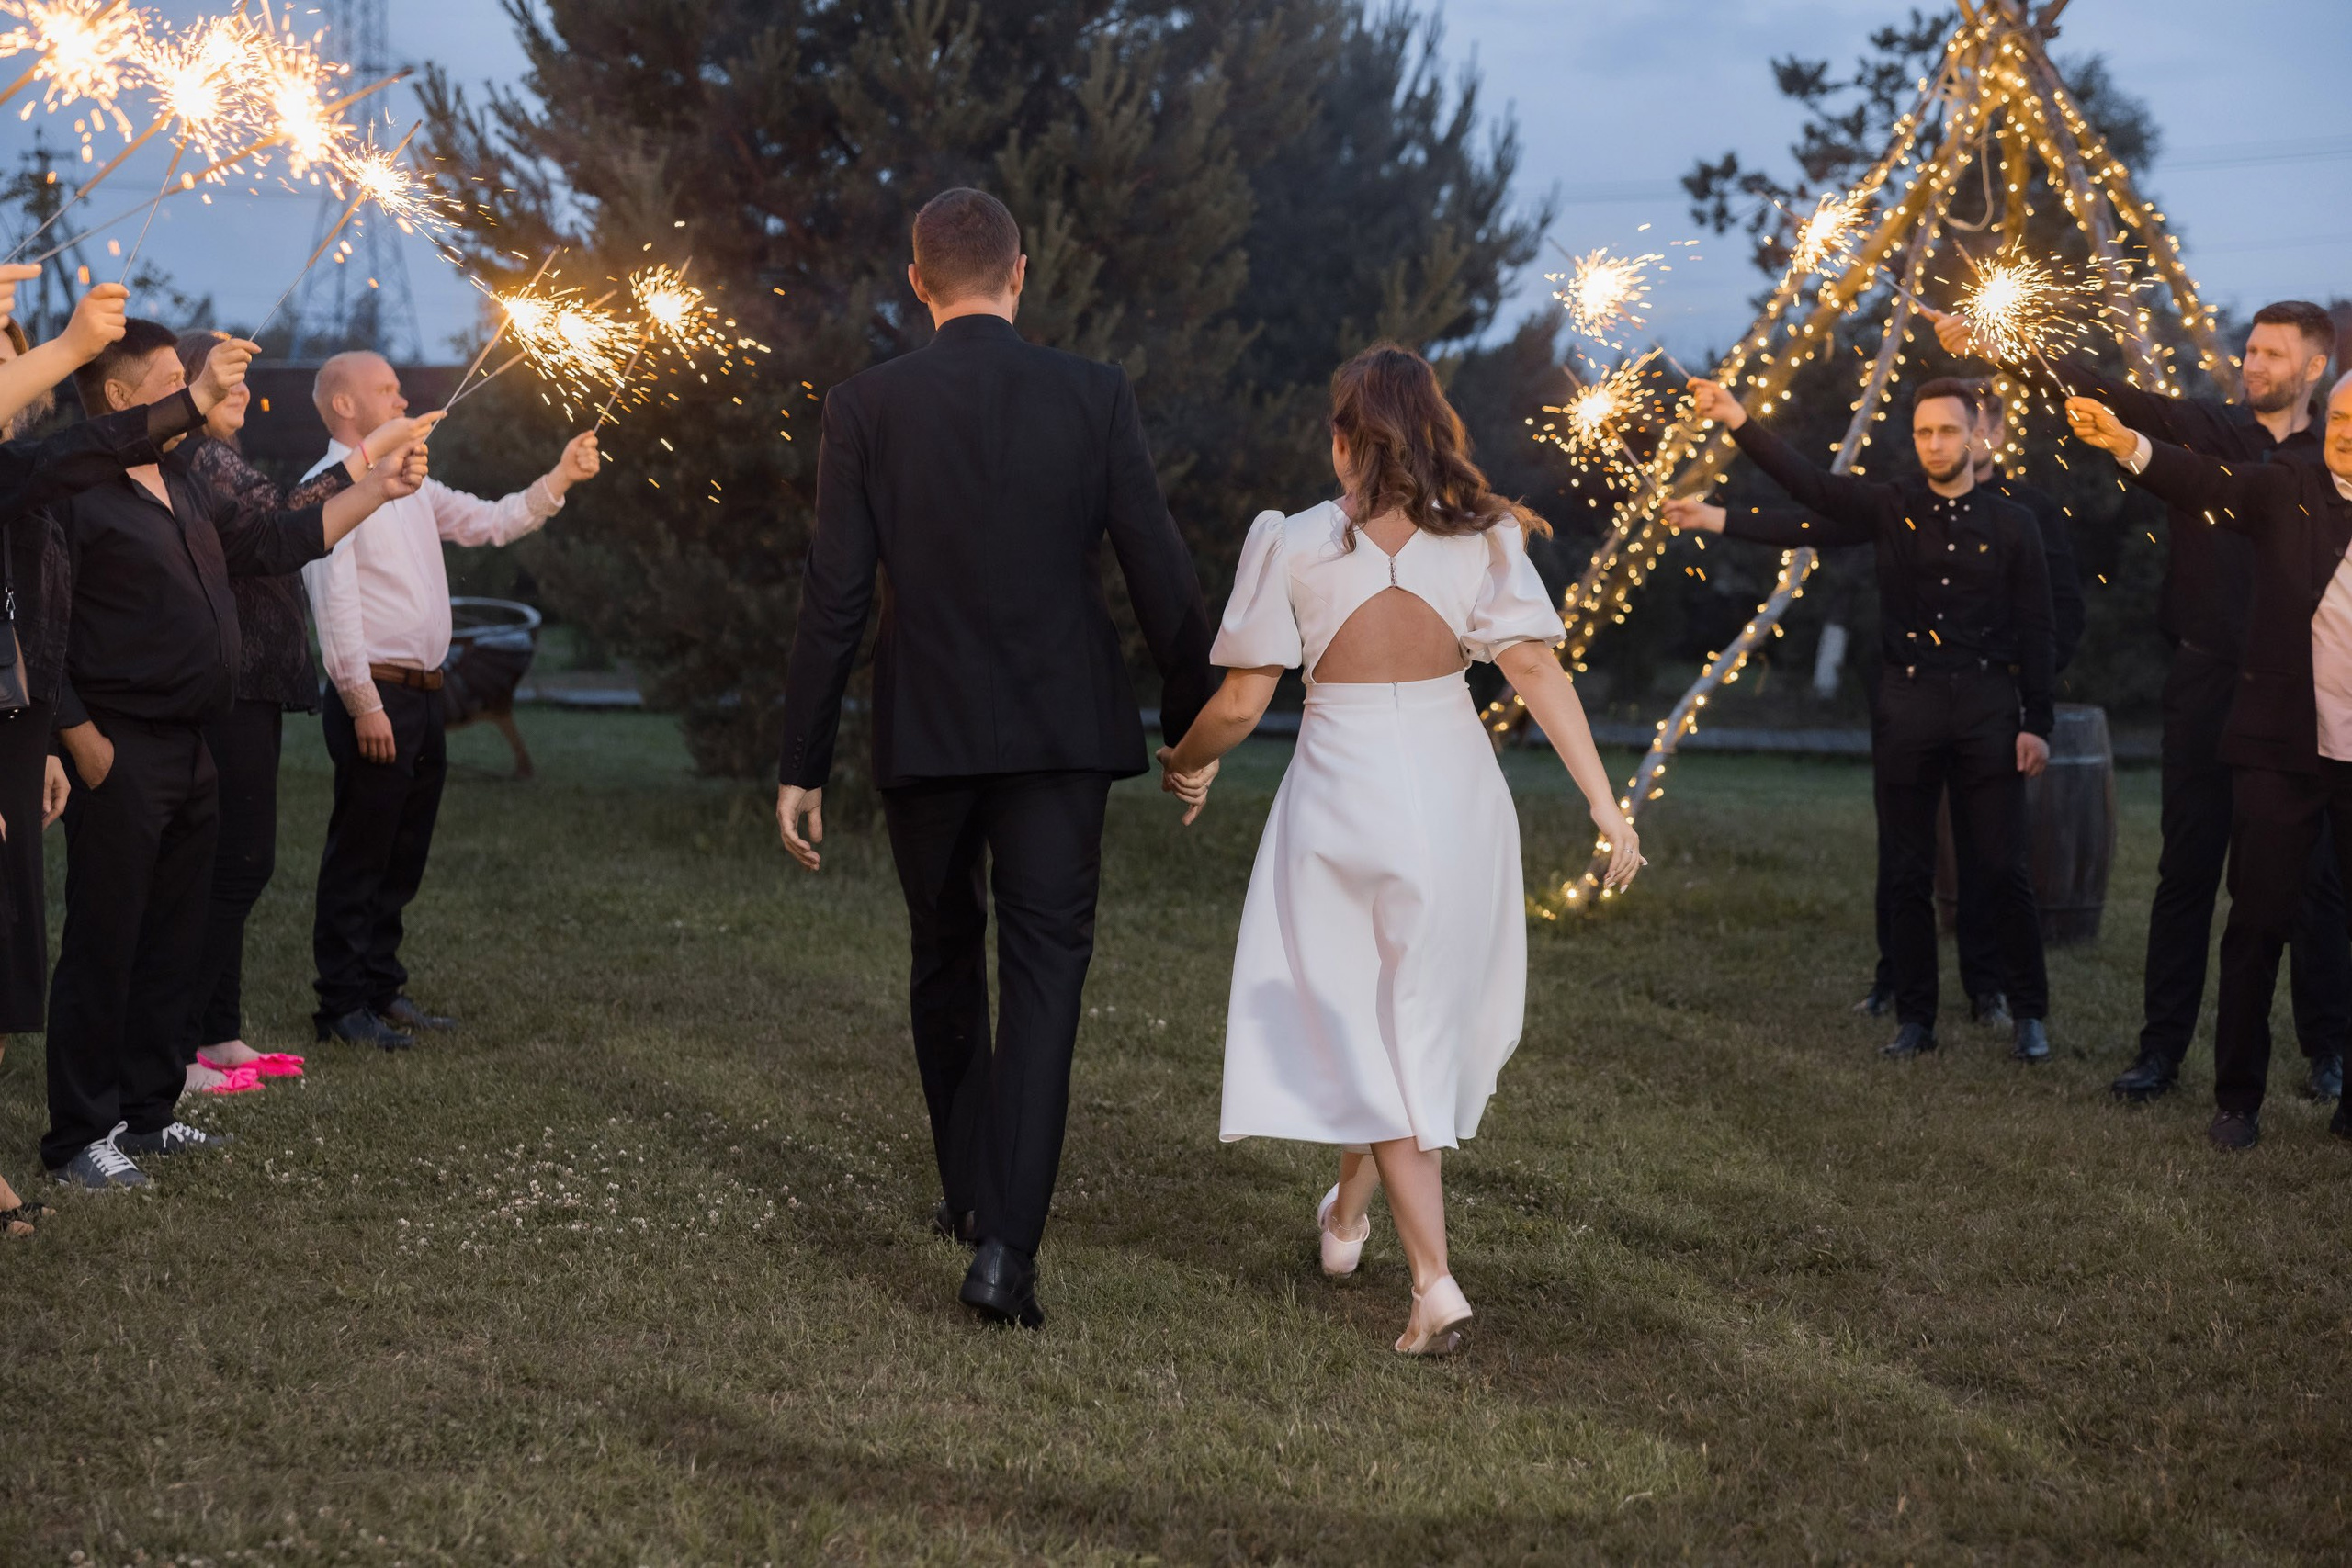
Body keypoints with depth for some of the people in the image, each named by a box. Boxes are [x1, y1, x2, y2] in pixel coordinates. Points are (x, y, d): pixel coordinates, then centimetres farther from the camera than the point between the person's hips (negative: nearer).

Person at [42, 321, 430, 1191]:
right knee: (103, 946, -5)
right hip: (121, 756, -9)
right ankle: (79, 1134, 1)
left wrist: (377, 490, 21)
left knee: (173, 942, 14)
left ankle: (146, 1110, 24)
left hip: (191, 752, 9)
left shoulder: (184, 489, 17)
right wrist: (81, 739, -19)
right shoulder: (73, 492, -11)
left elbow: (278, 542, 26)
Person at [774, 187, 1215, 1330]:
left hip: (925, 731, 1)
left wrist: (801, 765, 1)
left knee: (945, 961, 20)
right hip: (1060, 730, -1)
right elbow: (1160, 577, -3)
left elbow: (833, 599, -5)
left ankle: (971, 1189, 35)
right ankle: (1004, 1246, -13)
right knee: (1042, 977, -1)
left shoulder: (865, 407, -3)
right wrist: (1193, 725, 9)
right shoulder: (1094, 397, -3)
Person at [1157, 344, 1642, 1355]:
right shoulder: (1479, 538, -1)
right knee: (1426, 1007, 22)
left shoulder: (1294, 543, -6)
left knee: (1372, 1035, 5)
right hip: (1455, 789, 3)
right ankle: (1348, 1210, 39)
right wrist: (1605, 804, -8)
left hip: (1344, 794, -2)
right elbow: (1539, 675, -9)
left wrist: (1187, 765, 15)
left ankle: (1435, 1283, -4)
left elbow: (1240, 704, -5)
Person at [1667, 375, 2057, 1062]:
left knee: (2005, 870, -3)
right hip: (1908, 703, 2)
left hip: (1987, 705, -2)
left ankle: (2030, 1015, 9)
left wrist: (2037, 723, -3)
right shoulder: (1890, 508, 5)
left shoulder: (2011, 525, 2)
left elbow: (2034, 631, 2)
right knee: (1908, 873, 6)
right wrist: (1739, 423, -14)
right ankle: (1915, 1018, 15)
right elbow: (1808, 488, -5)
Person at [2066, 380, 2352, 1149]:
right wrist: (2126, 444, -31)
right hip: (2282, 747, 0)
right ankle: (2237, 1099, 12)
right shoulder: (2288, 492, 2)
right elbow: (2208, 483, -14)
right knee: (2258, 921, 2)